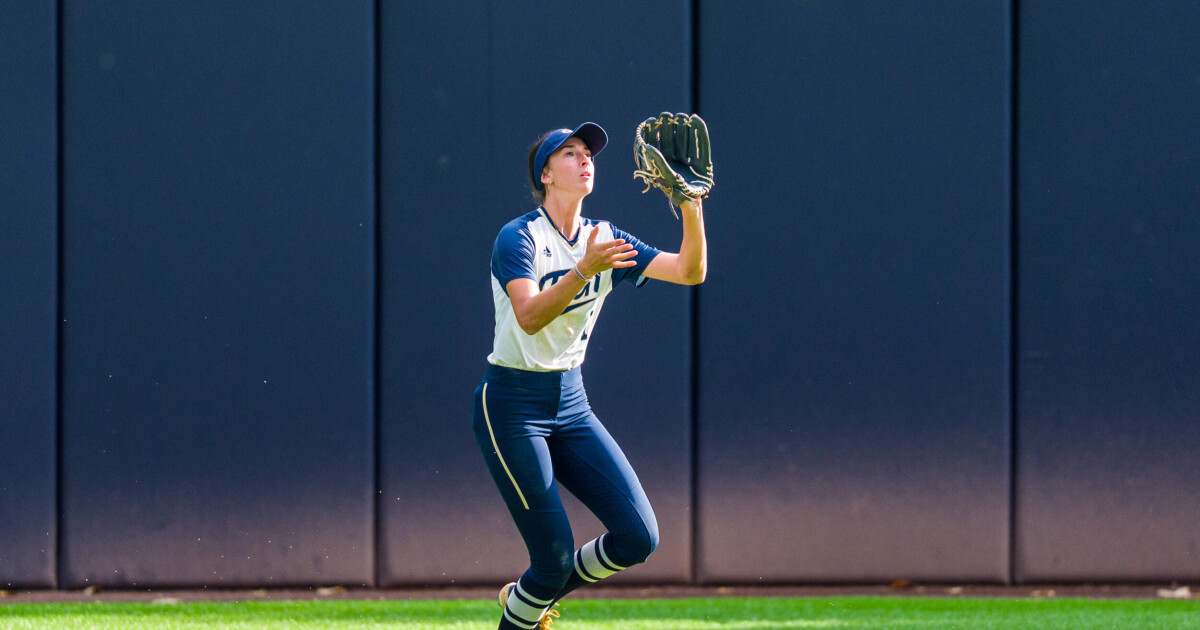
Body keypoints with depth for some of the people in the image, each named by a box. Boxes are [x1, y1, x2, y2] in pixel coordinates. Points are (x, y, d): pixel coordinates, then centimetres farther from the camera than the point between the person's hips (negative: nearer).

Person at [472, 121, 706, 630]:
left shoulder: (605, 239, 6)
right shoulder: (519, 238, -12)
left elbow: (690, 272, -4)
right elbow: (529, 317, -29)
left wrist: (691, 208, -20)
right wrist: (584, 270, -42)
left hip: (570, 403, 6)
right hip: (513, 406, -6)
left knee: (639, 537, -5)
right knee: (555, 556, -11)